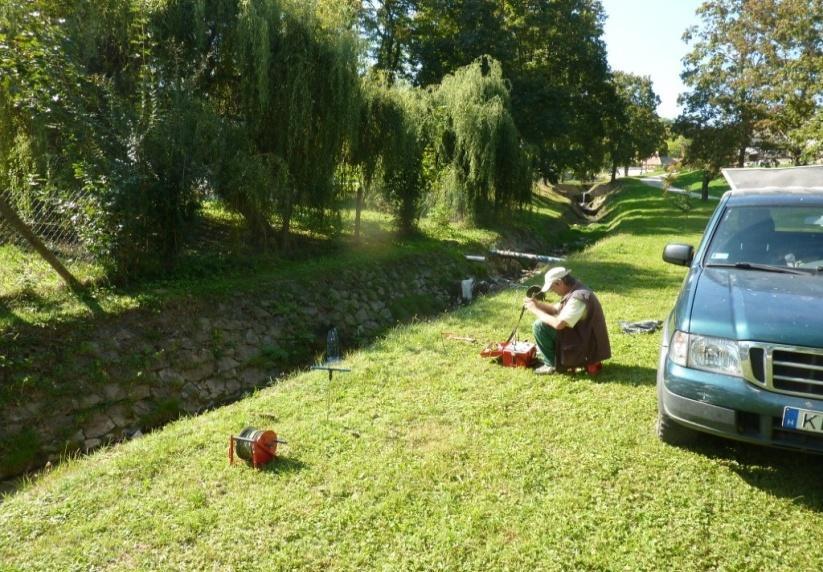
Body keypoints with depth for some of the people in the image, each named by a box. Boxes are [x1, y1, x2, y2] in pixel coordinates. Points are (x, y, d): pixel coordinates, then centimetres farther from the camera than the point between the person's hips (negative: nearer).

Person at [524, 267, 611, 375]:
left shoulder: (578, 297, -24)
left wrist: (535, 310, -18)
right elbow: (557, 310, 18)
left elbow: (558, 324, -30)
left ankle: (551, 364, 2)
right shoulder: (574, 291, 6)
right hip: (589, 343, 10)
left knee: (540, 325, -15)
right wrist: (538, 304, 1)